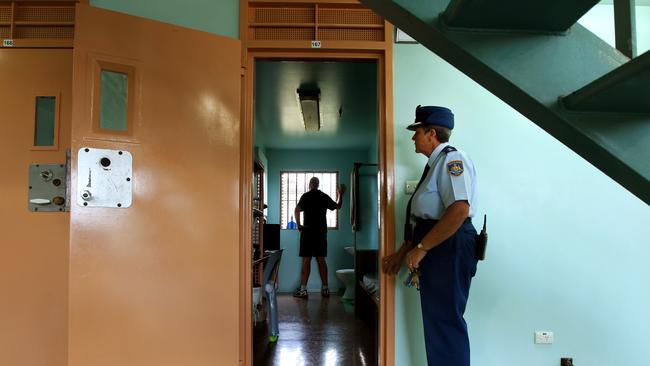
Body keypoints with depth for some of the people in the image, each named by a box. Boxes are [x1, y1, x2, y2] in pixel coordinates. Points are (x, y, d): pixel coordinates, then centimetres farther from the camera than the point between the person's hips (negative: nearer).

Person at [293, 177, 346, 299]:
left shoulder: (306, 196, -4)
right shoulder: (324, 196, 8)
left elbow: (297, 209, -19)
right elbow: (338, 206, 21)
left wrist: (298, 224, -9)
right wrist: (340, 194, 35)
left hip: (308, 231, -4)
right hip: (321, 232, 4)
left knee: (306, 260, -4)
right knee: (321, 260, 8)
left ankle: (303, 289, -5)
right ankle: (325, 289, 11)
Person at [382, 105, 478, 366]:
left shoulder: (452, 159, -11)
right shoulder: (435, 164, 20)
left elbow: (459, 210, -24)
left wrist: (420, 248, -21)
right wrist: (402, 252, 18)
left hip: (448, 249, -10)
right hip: (433, 250, 10)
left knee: (445, 321, -5)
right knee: (436, 321, 15)